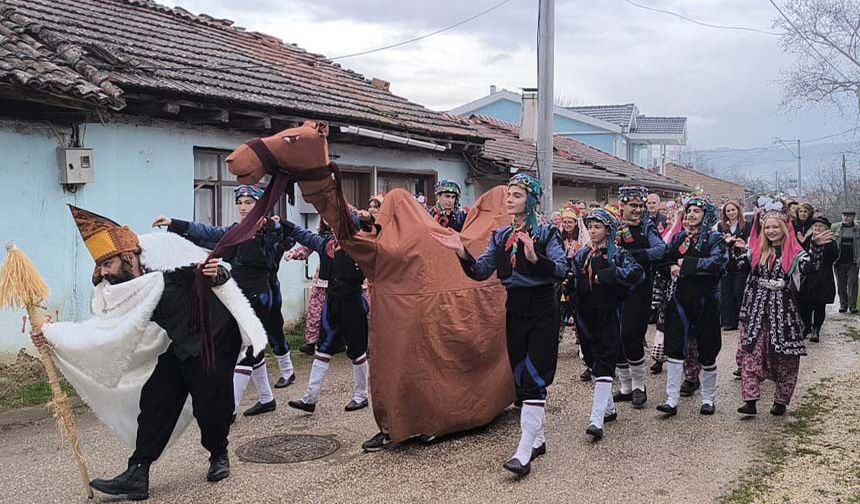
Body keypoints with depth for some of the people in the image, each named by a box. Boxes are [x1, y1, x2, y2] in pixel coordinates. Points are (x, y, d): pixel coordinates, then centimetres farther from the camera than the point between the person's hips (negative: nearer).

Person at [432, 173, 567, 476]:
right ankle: (538, 439, 25)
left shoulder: (547, 234, -7)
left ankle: (524, 451, -13)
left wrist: (535, 257, -38)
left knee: (534, 379, -11)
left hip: (542, 313, -6)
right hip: (514, 312, 6)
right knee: (521, 378, 11)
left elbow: (561, 269, -20)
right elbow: (481, 272, 3)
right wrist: (461, 252, -14)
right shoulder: (500, 237, 9)